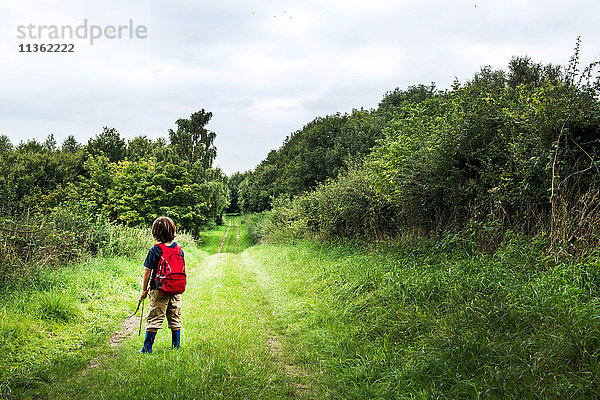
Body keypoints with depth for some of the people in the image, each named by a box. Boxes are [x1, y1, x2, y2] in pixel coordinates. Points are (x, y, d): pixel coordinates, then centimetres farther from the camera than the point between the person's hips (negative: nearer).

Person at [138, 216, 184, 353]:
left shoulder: (155, 250, -10)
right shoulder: (179, 249, 4)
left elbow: (147, 271, -8)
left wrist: (144, 290, 1)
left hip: (159, 290, -4)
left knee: (154, 319, 1)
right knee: (175, 319, 13)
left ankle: (147, 348, 2)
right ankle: (176, 346, 17)